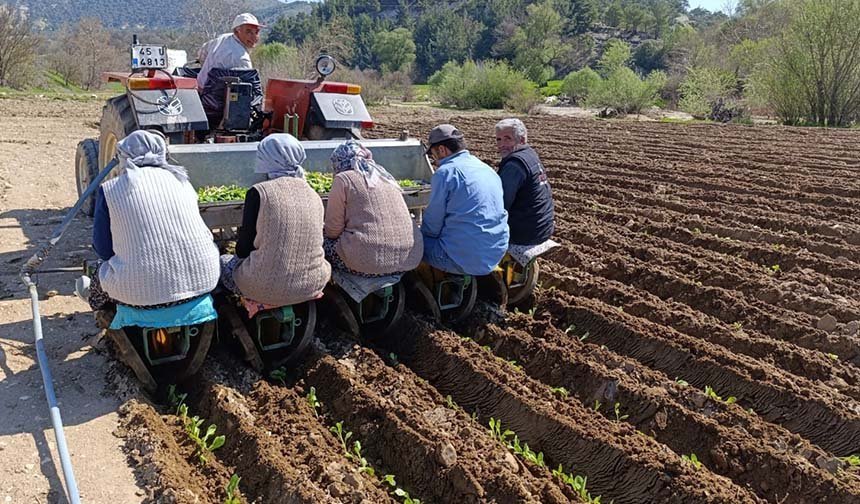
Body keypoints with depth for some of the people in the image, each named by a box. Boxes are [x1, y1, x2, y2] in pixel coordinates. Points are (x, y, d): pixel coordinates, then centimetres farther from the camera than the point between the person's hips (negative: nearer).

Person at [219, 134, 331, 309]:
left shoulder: (259, 192, -12)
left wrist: (241, 238, 17)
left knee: (224, 262, 25)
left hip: (268, 287, -5)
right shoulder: (314, 195, 2)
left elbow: (242, 250, -7)